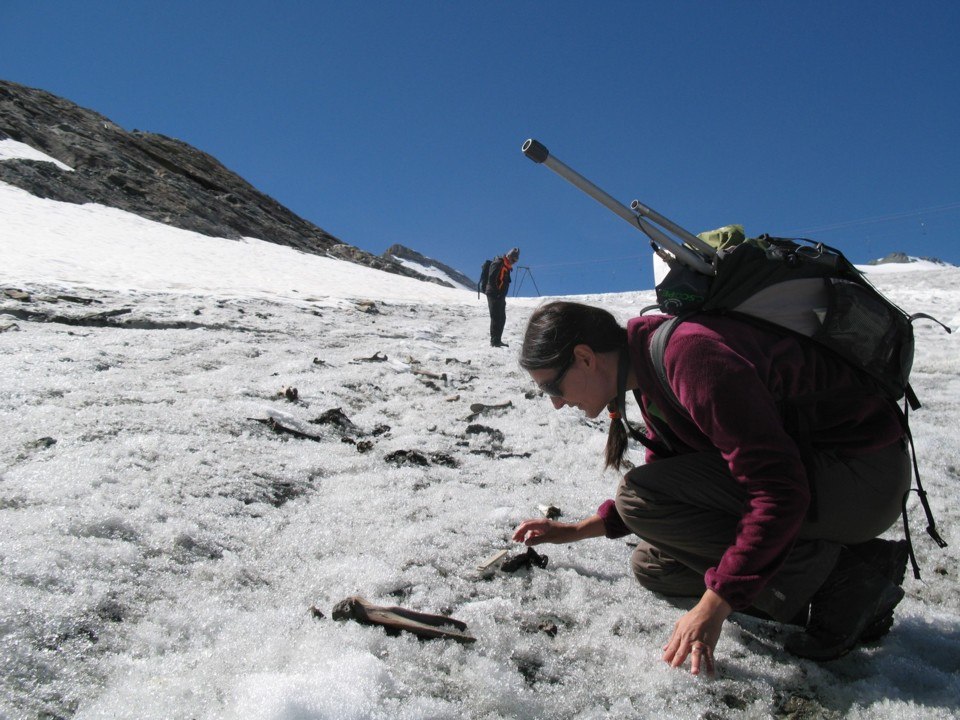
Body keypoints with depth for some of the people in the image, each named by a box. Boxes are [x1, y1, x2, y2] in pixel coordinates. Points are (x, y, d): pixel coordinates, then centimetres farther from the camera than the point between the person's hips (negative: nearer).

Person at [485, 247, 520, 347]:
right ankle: (494, 341, -7)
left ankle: (497, 340, 18)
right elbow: (491, 279, -21)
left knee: (502, 318, 12)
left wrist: (503, 295, 14)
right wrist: (497, 292, -20)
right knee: (496, 318, -9)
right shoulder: (498, 264, -13)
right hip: (494, 296, -10)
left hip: (500, 296, 10)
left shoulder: (506, 267, 16)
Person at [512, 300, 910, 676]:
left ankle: (841, 581, -12)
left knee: (639, 497, -18)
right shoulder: (652, 368, 5)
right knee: (653, 566, 10)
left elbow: (780, 491, -29)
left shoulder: (692, 355, -26)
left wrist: (713, 605, -27)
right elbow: (668, 483, 16)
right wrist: (581, 529, 10)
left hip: (861, 477, -10)